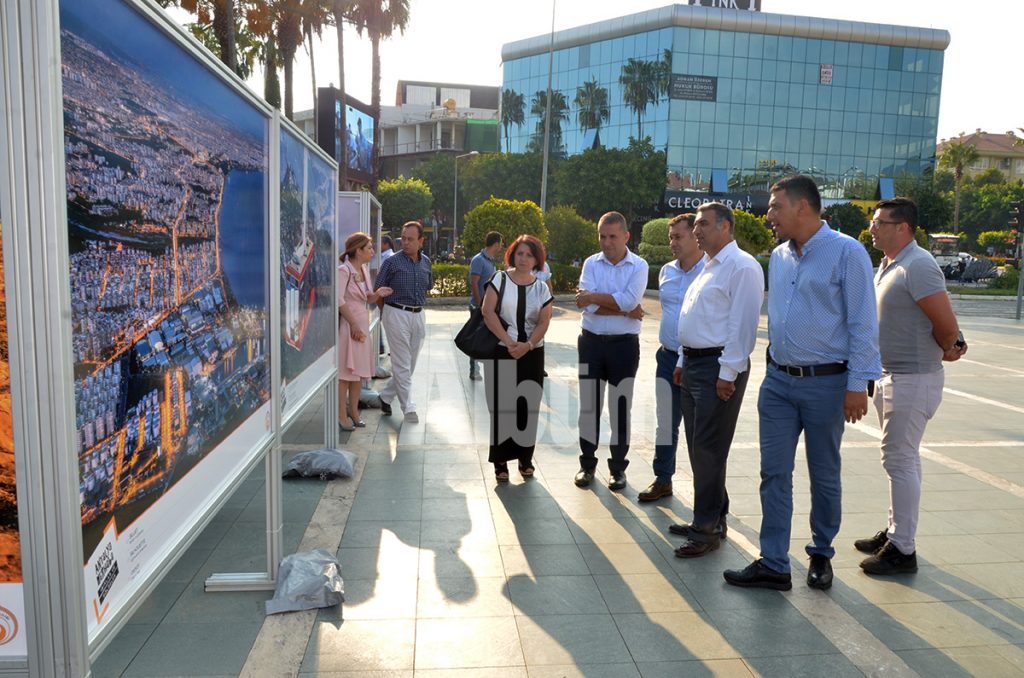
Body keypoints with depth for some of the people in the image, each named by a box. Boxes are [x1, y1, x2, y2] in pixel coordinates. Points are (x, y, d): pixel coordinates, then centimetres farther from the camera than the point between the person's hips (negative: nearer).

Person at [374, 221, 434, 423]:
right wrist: (388, 311, 6)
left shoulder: (426, 262, 8)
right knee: (402, 364, -4)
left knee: (411, 363, 11)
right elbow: (378, 290, 0)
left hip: (418, 315, 6)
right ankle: (408, 407, 0)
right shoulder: (392, 262, -7)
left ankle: (386, 397, 26)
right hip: (397, 315, -6)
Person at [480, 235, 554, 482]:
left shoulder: (542, 288, 6)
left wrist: (528, 345, -16)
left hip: (532, 354, 2)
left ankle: (525, 458, 18)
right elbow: (488, 312, -8)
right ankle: (500, 460, 10)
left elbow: (544, 322, 0)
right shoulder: (500, 280, 0)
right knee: (502, 406, 0)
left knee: (528, 406, 5)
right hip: (501, 352, -2)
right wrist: (508, 341, -16)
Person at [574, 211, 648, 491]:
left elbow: (630, 300, -20)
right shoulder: (591, 263, 2)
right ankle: (587, 464, 23)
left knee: (620, 406, 6)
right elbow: (588, 307, -11)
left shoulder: (639, 266, -3)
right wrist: (625, 311, -14)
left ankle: (618, 467, 20)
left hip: (624, 344, -2)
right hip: (592, 342, 2)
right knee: (589, 405, 9)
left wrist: (593, 296, -14)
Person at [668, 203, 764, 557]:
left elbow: (742, 324, -18)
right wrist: (683, 362, 20)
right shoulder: (708, 266, 19)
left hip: (718, 367, -10)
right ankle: (709, 518, 27)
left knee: (708, 450, -5)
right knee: (698, 448, 14)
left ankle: (707, 530, 6)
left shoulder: (741, 267, -12)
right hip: (694, 364, 10)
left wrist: (728, 373, -21)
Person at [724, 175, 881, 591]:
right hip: (779, 381, 6)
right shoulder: (778, 256, 9)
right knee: (774, 474, 4)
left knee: (824, 476, 10)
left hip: (825, 383, -5)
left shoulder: (846, 252, -10)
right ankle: (773, 564, 12)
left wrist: (858, 384, -13)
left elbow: (863, 323, -11)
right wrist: (773, 367, 15)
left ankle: (821, 556, 29)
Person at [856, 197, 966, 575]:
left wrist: (946, 349, -1)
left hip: (913, 380, -10)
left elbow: (946, 324, -20)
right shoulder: (888, 266, 13)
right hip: (891, 376, 10)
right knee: (900, 459, 18)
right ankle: (895, 531, 31)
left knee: (900, 460, -6)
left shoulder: (918, 266, -18)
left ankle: (902, 550, 3)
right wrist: (947, 347, 11)